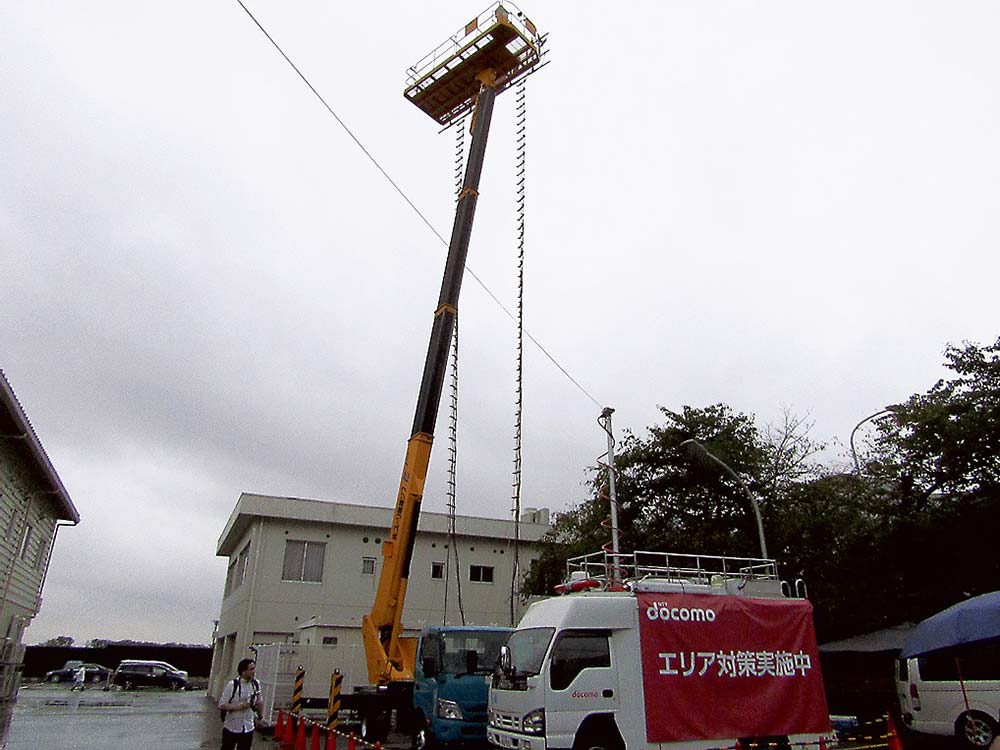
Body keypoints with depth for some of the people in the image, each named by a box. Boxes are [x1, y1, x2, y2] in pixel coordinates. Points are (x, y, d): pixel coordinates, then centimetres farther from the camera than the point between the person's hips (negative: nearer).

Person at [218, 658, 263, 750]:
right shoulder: (232, 684, -15)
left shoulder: (256, 684, -1)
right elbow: (222, 705, -15)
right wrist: (240, 706, -21)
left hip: (248, 728, 3)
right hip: (231, 728, -3)